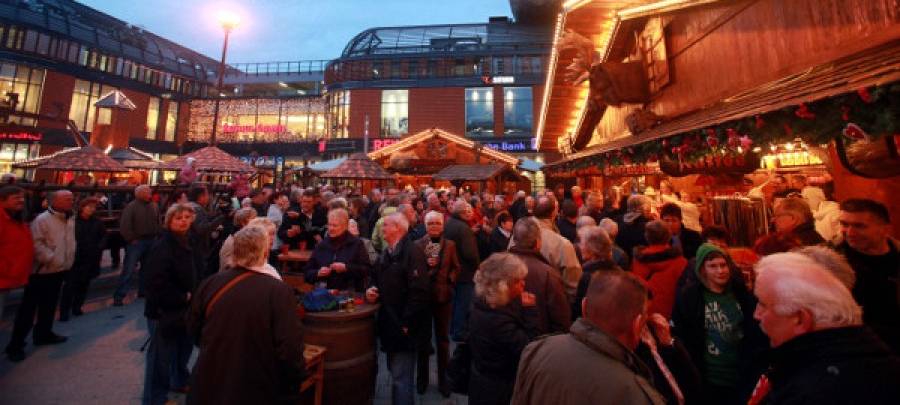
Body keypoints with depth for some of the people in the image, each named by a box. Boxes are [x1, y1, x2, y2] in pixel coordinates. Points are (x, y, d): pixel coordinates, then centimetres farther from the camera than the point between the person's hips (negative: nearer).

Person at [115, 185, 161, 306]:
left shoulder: (154, 206, 8)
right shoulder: (131, 206, -9)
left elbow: (158, 223, 14)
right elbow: (124, 225, -13)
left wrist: (157, 236, 6)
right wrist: (131, 239, -12)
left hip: (151, 241, 5)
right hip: (136, 242, -5)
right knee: (128, 270, -5)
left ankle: (143, 291, 28)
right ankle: (119, 296, 2)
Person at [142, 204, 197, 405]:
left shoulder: (188, 242, 6)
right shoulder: (161, 246, -21)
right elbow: (157, 283, -25)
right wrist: (184, 297, -18)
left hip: (184, 307, 8)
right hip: (164, 310, -8)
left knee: (184, 345, 22)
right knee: (162, 352, 5)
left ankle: (179, 381, 43)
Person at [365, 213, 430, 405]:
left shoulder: (413, 252, -18)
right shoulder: (386, 253, 11)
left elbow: (419, 292, -24)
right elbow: (380, 282, 23)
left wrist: (406, 323, -22)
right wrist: (372, 290, 1)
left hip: (403, 326, -9)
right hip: (389, 323, 9)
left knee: (401, 378, 1)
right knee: (396, 373, 23)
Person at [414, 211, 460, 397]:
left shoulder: (450, 245, 1)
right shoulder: (417, 245, -3)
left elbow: (456, 268, 3)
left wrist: (449, 280, -13)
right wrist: (425, 265, -21)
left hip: (443, 295, 1)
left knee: (443, 338, 13)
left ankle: (443, 379, 29)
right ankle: (422, 378, 34)